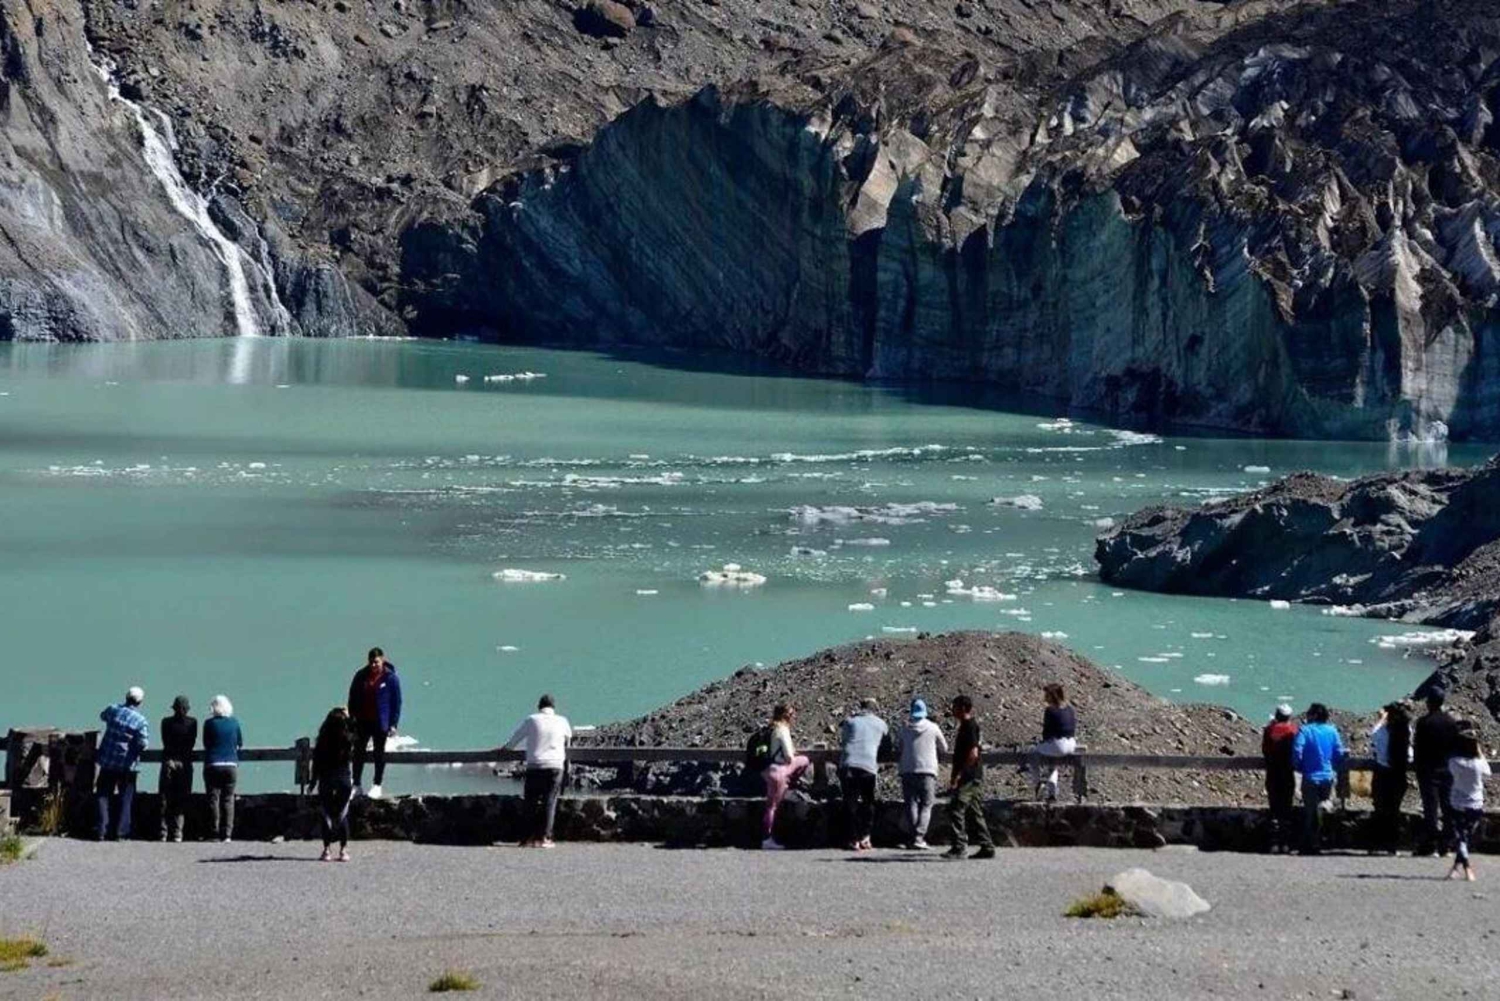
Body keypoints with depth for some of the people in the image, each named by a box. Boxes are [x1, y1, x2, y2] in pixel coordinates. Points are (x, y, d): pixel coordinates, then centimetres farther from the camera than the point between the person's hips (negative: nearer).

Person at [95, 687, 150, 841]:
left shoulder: (114, 710, -4)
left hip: (108, 761, 2)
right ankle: (121, 832, 2)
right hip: (128, 764, -2)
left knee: (103, 796, 10)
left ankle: (101, 830, 2)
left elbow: (103, 716, 19)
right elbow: (143, 743, -18)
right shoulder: (141, 721, -12)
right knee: (126, 799, 7)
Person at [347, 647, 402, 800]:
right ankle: (356, 785, 15)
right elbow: (352, 697, 7)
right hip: (362, 721, 3)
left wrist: (393, 724, -10)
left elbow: (396, 702, -7)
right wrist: (352, 718, 3)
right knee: (358, 752, 6)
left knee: (379, 753, 8)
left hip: (380, 722, -3)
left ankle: (378, 786, 17)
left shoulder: (390, 678, -9)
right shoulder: (361, 676, 0)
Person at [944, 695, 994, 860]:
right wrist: (955, 776, 24)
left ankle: (959, 847, -16)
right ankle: (987, 847, 13)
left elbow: (973, 754, -21)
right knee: (974, 814, 11)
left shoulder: (969, 726, -13)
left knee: (956, 811, -13)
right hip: (973, 779, 10)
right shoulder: (966, 726, 18)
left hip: (969, 778, -10)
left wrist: (958, 775, -20)